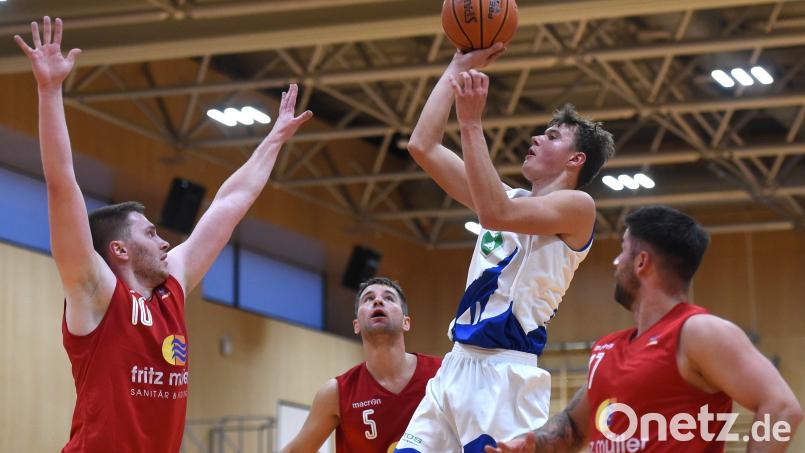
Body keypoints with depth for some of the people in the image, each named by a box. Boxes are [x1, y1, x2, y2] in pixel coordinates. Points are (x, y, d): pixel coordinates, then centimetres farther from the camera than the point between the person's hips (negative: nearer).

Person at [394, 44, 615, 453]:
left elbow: (495, 214, -19)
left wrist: (471, 123, -17)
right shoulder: (508, 198, 21)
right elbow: (423, 146, 18)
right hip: (457, 366, 8)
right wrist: (458, 68, 18)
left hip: (505, 373, -8)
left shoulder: (577, 206, -1)